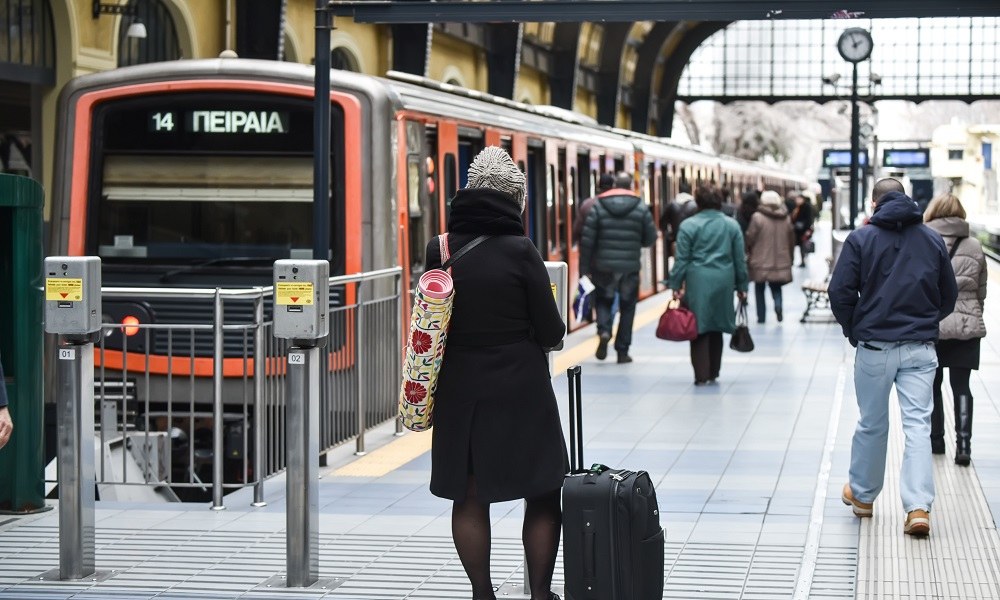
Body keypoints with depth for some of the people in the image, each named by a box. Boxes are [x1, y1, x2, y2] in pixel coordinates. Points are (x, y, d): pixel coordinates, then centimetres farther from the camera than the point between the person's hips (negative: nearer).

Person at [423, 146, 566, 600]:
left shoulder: (439, 251, -2)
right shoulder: (519, 252, -13)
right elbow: (552, 331, -9)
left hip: (459, 389, 4)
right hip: (520, 390, -4)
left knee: (469, 498, 11)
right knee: (541, 496, 8)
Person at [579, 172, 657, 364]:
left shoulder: (599, 206, -1)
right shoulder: (640, 207, -1)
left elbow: (587, 239, -4)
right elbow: (650, 238, 1)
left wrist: (585, 267, 1)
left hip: (604, 266, 0)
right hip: (630, 267, 0)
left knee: (603, 301, 17)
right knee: (627, 307, 10)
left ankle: (604, 331, -11)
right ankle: (622, 351, 11)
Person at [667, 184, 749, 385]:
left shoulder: (688, 225, -3)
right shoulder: (732, 225, 6)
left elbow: (682, 259, -4)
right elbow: (740, 259, 9)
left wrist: (676, 285, 1)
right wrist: (741, 286, 15)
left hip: (698, 280, -3)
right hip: (723, 281, 3)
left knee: (699, 327, 0)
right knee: (716, 327, 14)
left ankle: (701, 375, -6)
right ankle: (713, 373, 19)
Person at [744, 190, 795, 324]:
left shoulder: (757, 217, -12)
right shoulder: (785, 219, 3)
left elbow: (750, 238, -9)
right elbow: (791, 239, 10)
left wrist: (748, 253, 9)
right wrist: (790, 258, 20)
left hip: (761, 261, -3)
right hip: (780, 261, 3)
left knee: (759, 288, 11)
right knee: (776, 288, 15)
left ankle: (761, 315, 9)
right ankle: (778, 306, -12)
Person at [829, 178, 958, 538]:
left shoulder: (861, 238, -4)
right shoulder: (932, 240, 6)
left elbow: (839, 292, -8)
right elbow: (949, 296, 11)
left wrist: (853, 330, 7)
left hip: (875, 347, -1)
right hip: (921, 348, 2)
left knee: (872, 423, 12)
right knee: (918, 424, -1)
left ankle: (862, 495, 28)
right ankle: (919, 506, -12)